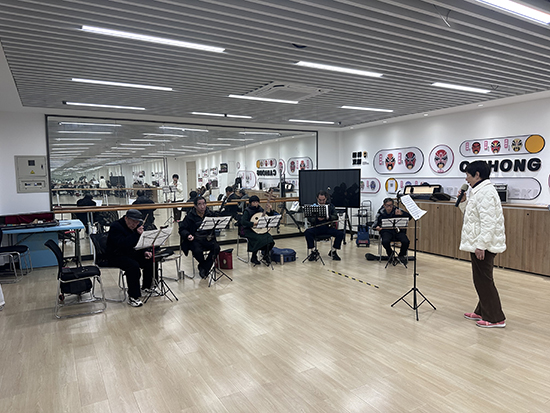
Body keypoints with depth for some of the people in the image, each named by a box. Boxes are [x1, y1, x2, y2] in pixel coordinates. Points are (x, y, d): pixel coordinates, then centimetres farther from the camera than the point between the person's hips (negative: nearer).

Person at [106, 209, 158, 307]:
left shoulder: (137, 226, 6)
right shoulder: (116, 227, -18)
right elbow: (122, 244, -33)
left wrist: (145, 252, -4)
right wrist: (136, 234, -36)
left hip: (131, 253, 8)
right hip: (116, 256, -8)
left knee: (150, 260, -8)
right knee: (133, 265, -33)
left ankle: (146, 287, 11)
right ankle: (133, 297, -23)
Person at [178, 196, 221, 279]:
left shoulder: (210, 214, 8)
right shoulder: (190, 216, 0)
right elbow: (182, 229, 1)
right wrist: (188, 235, -18)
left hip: (208, 238, 2)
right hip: (195, 239, -2)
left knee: (216, 247, -27)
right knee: (197, 251, -32)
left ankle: (204, 268, -8)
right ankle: (204, 265, 3)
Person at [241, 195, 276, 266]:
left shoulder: (260, 209, 11)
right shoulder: (247, 211, -6)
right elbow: (243, 222, -19)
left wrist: (269, 210, -2)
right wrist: (253, 224, -29)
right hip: (249, 231, -5)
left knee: (269, 238, -20)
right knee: (260, 239, -29)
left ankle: (265, 256, -6)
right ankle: (253, 258, -10)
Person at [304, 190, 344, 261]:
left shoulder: (331, 206, 11)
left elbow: (336, 217, -3)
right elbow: (309, 219, -5)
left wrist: (328, 217, -26)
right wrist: (317, 218, -27)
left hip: (328, 227, 2)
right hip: (316, 228, -1)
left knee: (340, 234, -22)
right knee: (307, 232, -32)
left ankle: (333, 251, -1)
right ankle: (311, 253, -19)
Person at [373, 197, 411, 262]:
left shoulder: (397, 210, -2)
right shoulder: (380, 213, -1)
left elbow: (409, 217, -6)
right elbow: (375, 225, 5)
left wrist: (402, 213, -25)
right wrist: (377, 227, -21)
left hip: (398, 230, 1)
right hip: (386, 231, -1)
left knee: (406, 242, -26)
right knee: (385, 242, -33)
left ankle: (401, 255, 9)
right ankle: (390, 255, 2)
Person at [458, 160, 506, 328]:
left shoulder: (485, 192, -18)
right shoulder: (480, 191, 15)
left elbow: (488, 222, -24)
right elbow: (474, 214, 24)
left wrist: (481, 245, -25)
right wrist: (463, 201, 10)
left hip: (483, 245, -11)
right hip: (479, 243, 11)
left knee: (484, 280, -2)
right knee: (481, 280, 17)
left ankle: (495, 318, 8)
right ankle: (482, 312, 29)